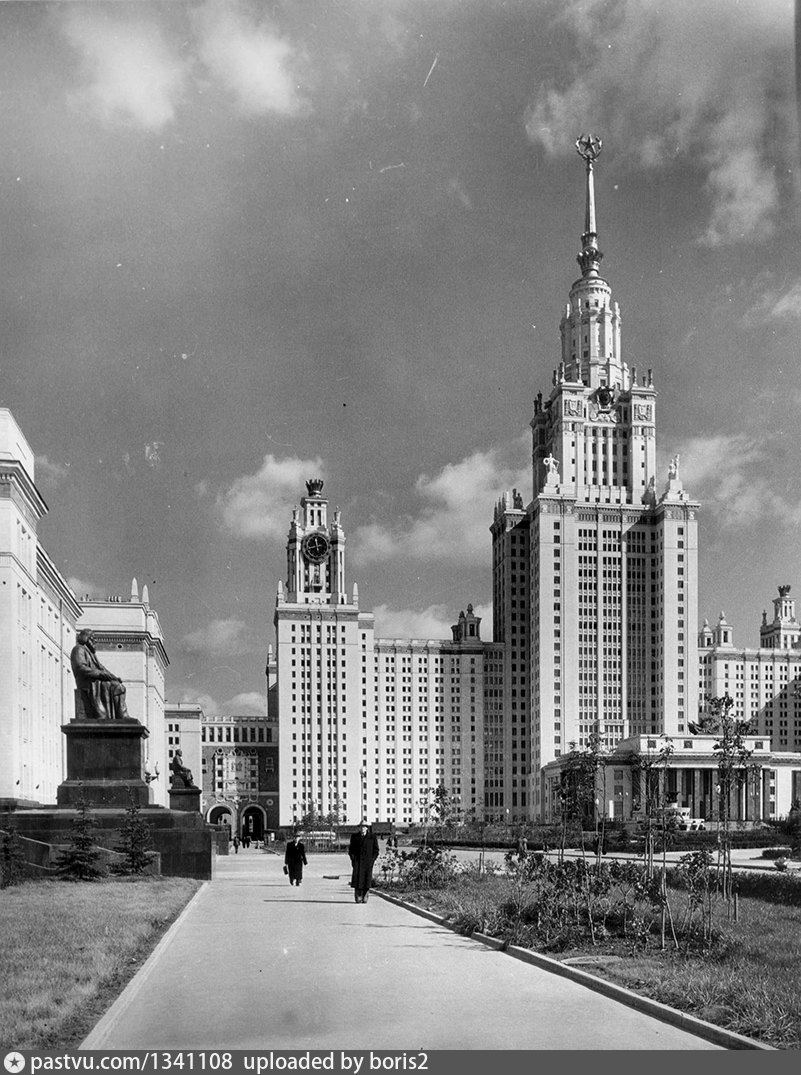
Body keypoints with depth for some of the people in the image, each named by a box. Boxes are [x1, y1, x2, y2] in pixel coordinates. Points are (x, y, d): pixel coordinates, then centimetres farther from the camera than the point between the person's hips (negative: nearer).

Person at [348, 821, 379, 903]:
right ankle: (358, 897, -3)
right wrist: (352, 859, 0)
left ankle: (365, 897, 2)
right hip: (357, 861, 0)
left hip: (368, 862, 0)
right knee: (357, 877, -11)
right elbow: (351, 849, 12)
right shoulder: (354, 837, 9)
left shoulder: (372, 837, 6)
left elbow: (376, 850, 8)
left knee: (367, 879, -6)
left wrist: (373, 860, -2)